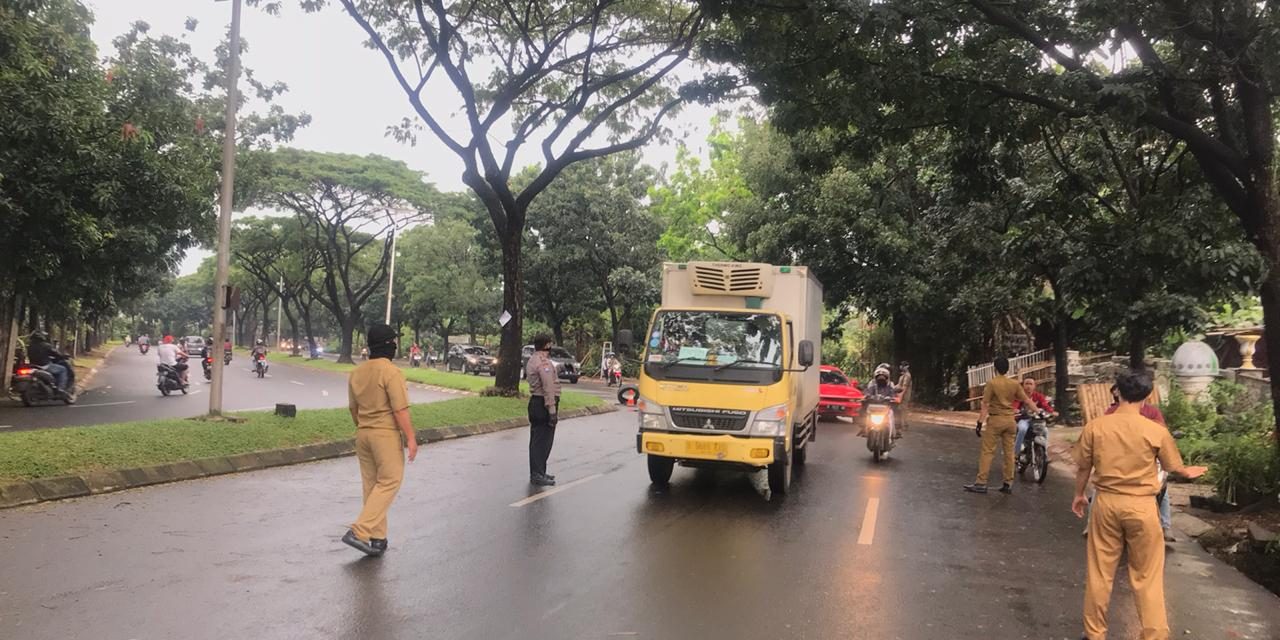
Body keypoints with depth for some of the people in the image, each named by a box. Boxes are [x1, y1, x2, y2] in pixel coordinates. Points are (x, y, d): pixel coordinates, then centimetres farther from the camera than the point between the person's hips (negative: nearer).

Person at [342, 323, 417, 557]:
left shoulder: (357, 372, 8)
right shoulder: (392, 372, -15)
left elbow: (353, 408, 15)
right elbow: (400, 410, -17)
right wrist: (411, 437, -12)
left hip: (363, 434, 8)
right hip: (386, 435, -8)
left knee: (371, 485, 12)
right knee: (388, 483, -1)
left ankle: (377, 539, 16)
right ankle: (359, 531, -10)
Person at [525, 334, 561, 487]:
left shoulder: (532, 360, 15)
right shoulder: (544, 363, -18)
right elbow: (548, 389, -23)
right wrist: (552, 411, -23)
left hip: (534, 402, 10)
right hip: (543, 405, -10)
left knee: (536, 440, 15)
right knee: (543, 441, -6)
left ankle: (536, 473, 23)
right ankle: (538, 475, -4)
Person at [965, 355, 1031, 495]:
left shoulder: (992, 383, -11)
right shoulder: (1015, 384, 3)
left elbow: (985, 405, -12)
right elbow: (1027, 400, 7)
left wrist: (980, 422, -9)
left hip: (996, 420, -5)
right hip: (1010, 420, 5)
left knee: (987, 452, -3)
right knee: (1009, 452, 8)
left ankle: (981, 483, -5)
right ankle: (1008, 484, 11)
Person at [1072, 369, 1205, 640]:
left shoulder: (1094, 427, -6)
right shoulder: (1156, 431, -10)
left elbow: (1083, 467, 4)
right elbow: (1175, 468, 6)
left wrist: (1079, 495, 22)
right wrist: (1190, 472, 30)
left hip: (1106, 503, 2)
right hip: (1141, 506, -1)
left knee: (1099, 573, 12)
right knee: (1147, 577, 10)